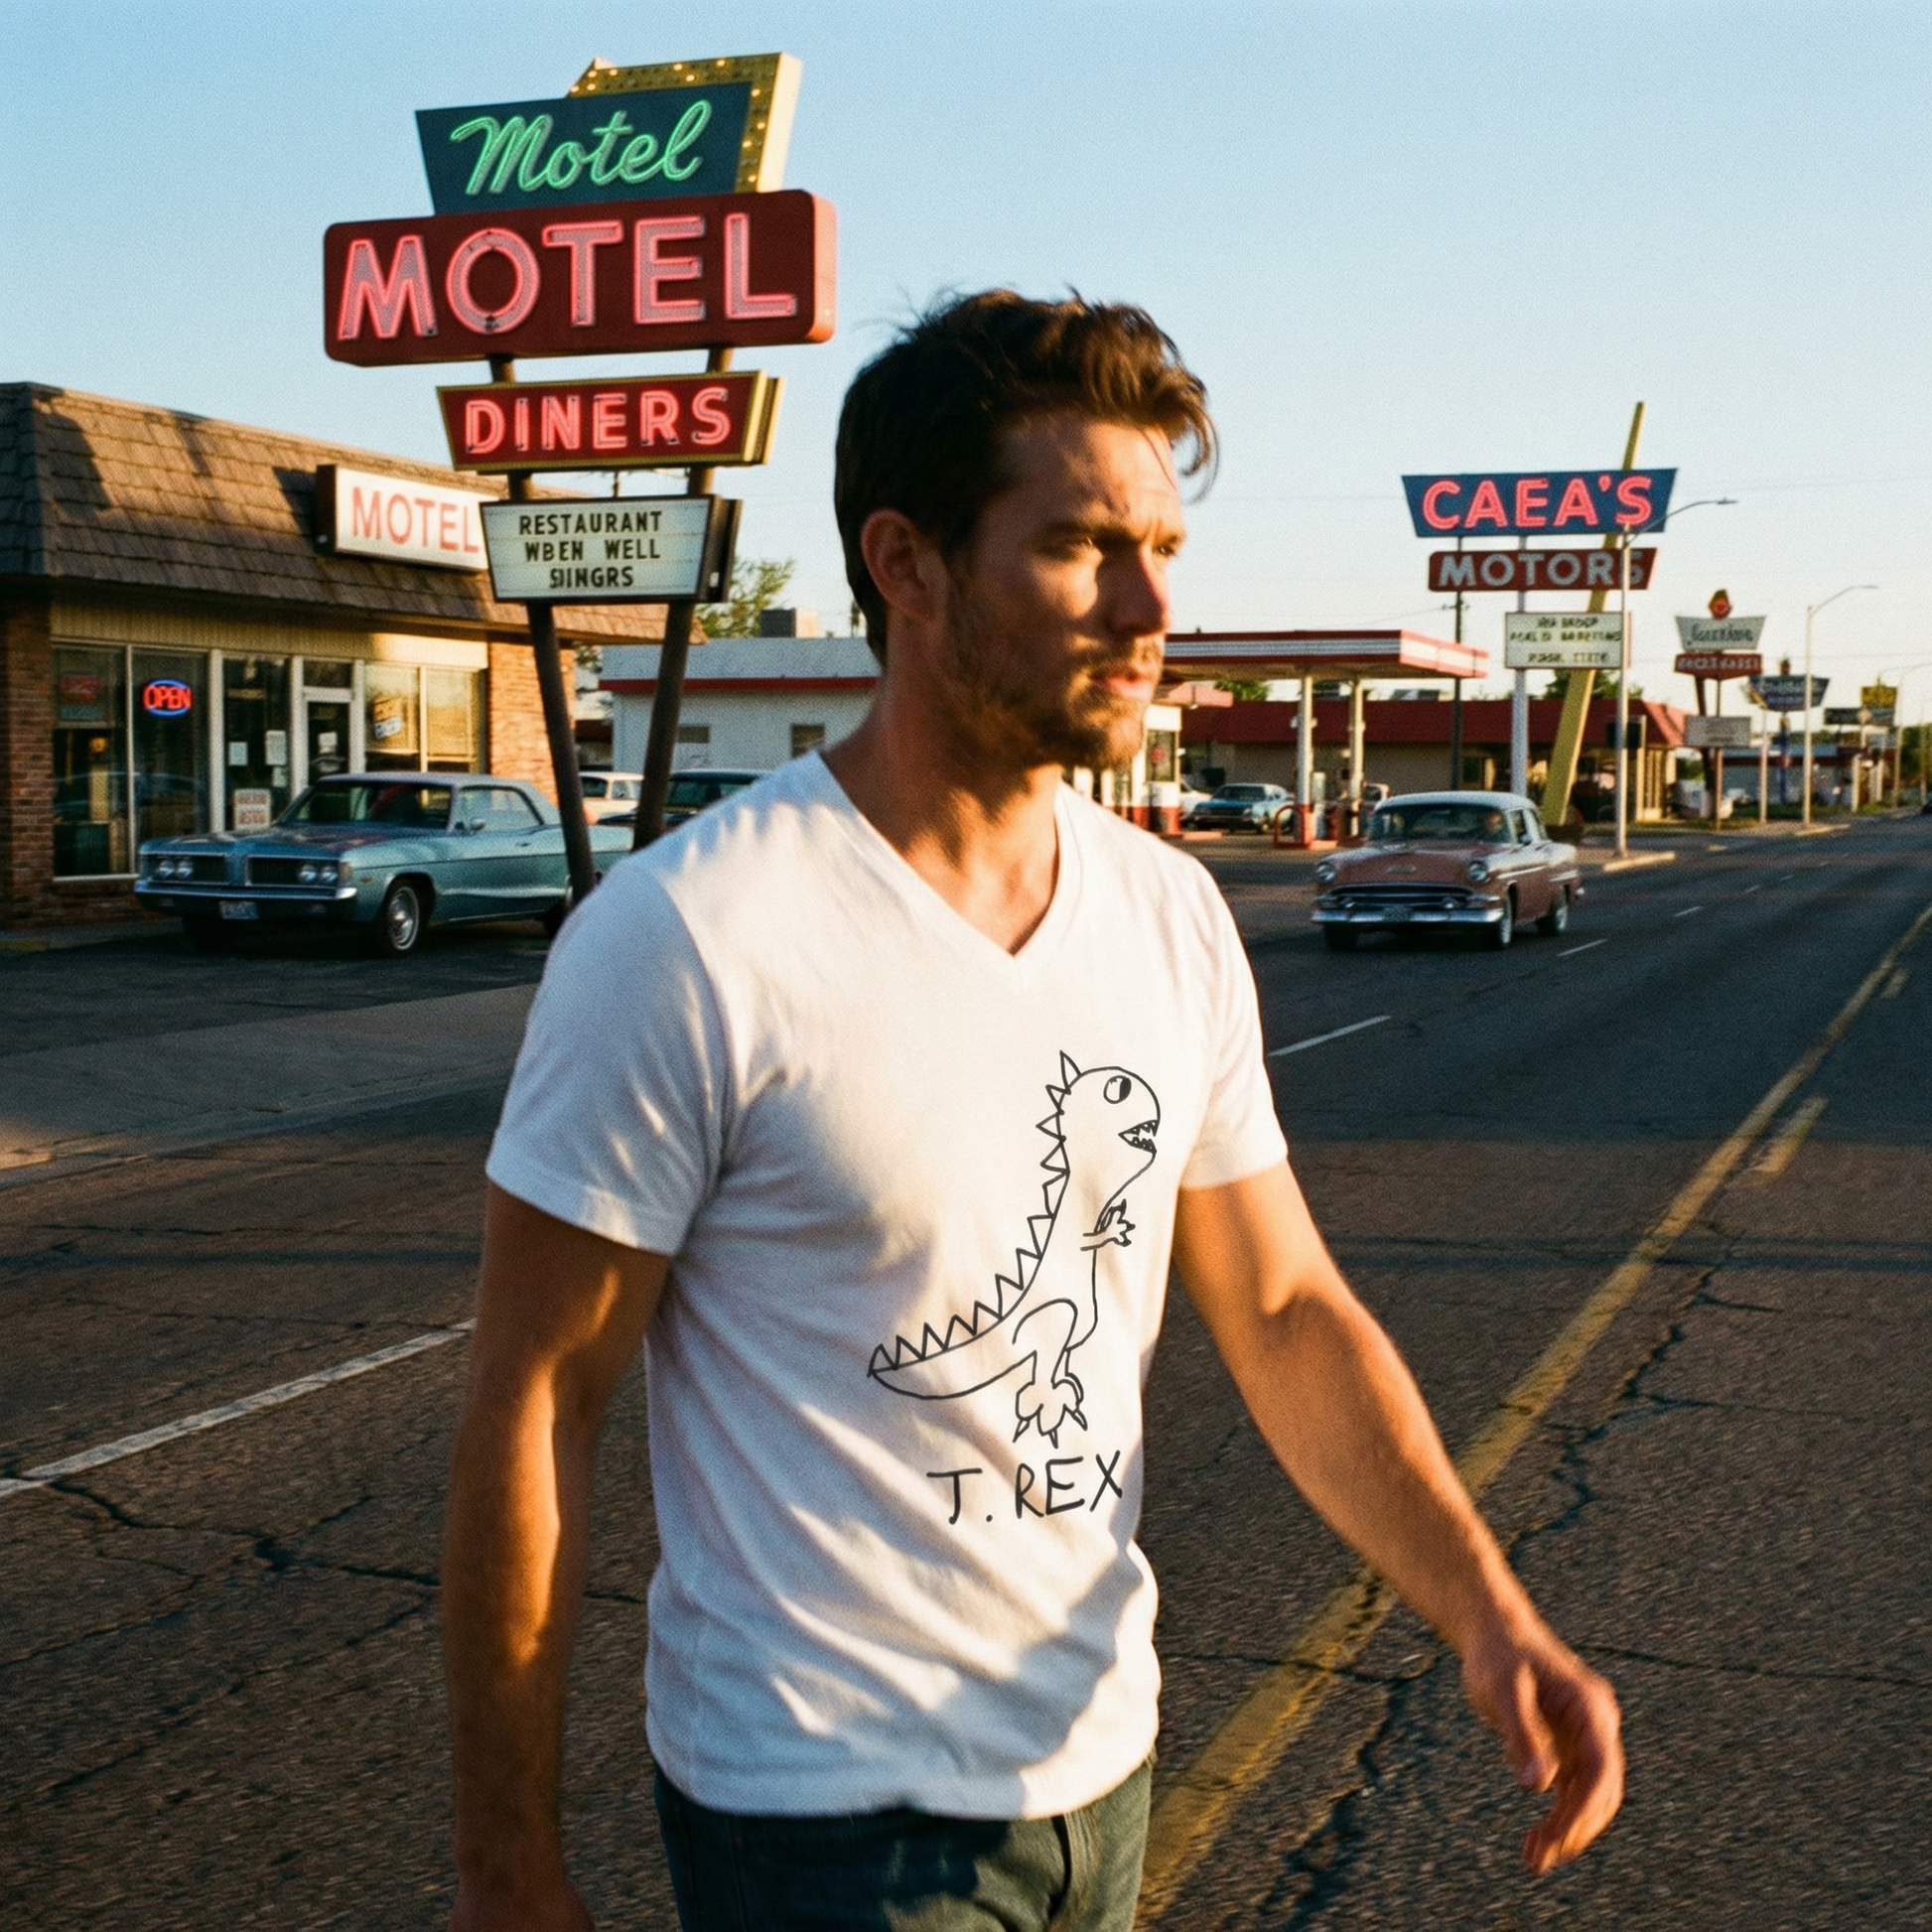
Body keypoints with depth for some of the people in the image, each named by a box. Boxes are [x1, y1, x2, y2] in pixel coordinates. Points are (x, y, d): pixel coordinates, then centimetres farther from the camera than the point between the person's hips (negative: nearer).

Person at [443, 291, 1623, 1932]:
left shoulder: (1174, 920, -2)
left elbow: (1286, 1307, 3)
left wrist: (1485, 1607, -11)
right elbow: (532, 1405, -16)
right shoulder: (685, 940, -21)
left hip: (1100, 1756, 7)